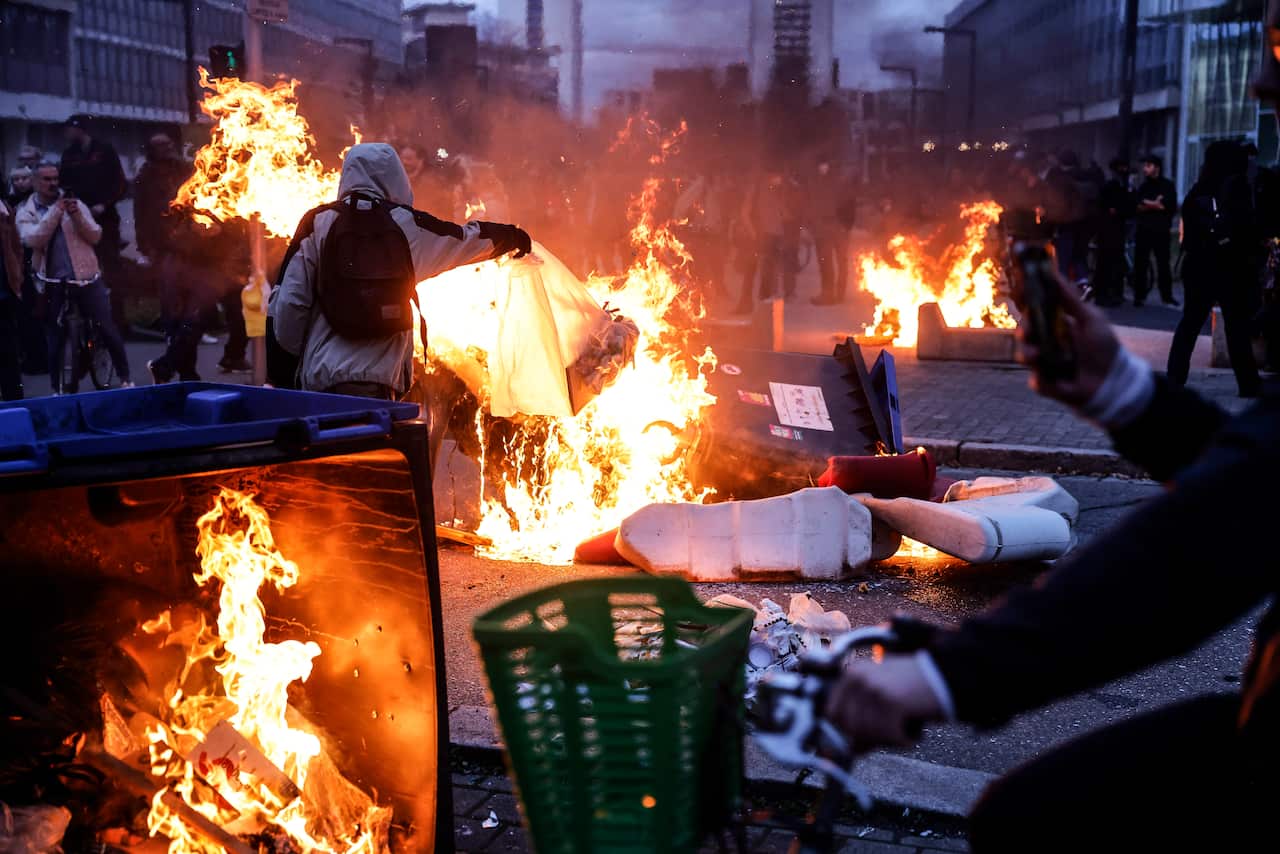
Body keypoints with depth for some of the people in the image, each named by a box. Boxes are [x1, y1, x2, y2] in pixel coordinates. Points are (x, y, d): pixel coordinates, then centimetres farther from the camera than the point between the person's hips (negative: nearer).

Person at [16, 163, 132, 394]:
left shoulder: (74, 204, 6)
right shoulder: (26, 212, 3)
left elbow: (95, 236, 0)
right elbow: (33, 240, -15)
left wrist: (77, 216, -16)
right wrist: (55, 212, -19)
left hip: (85, 277, 0)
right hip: (53, 283, 0)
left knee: (108, 329, -1)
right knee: (55, 339, 6)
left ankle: (125, 379, 10)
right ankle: (59, 389, 17)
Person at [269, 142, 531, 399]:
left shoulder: (317, 223, 3)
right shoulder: (409, 225, 4)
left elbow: (289, 300, 1)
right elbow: (470, 237, 23)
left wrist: (280, 368, 11)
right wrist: (513, 236, 44)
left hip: (318, 379, 1)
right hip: (375, 381, -1)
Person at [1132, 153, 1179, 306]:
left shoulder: (1168, 185, 3)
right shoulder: (1143, 186, 14)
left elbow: (1171, 207, -9)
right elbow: (1138, 207, 3)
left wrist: (1147, 204, -4)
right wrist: (1155, 205, -12)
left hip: (1161, 231, -3)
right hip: (1143, 230, 3)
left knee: (1163, 264, -1)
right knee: (1140, 264, -2)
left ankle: (1167, 296, 8)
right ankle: (1139, 295, 4)